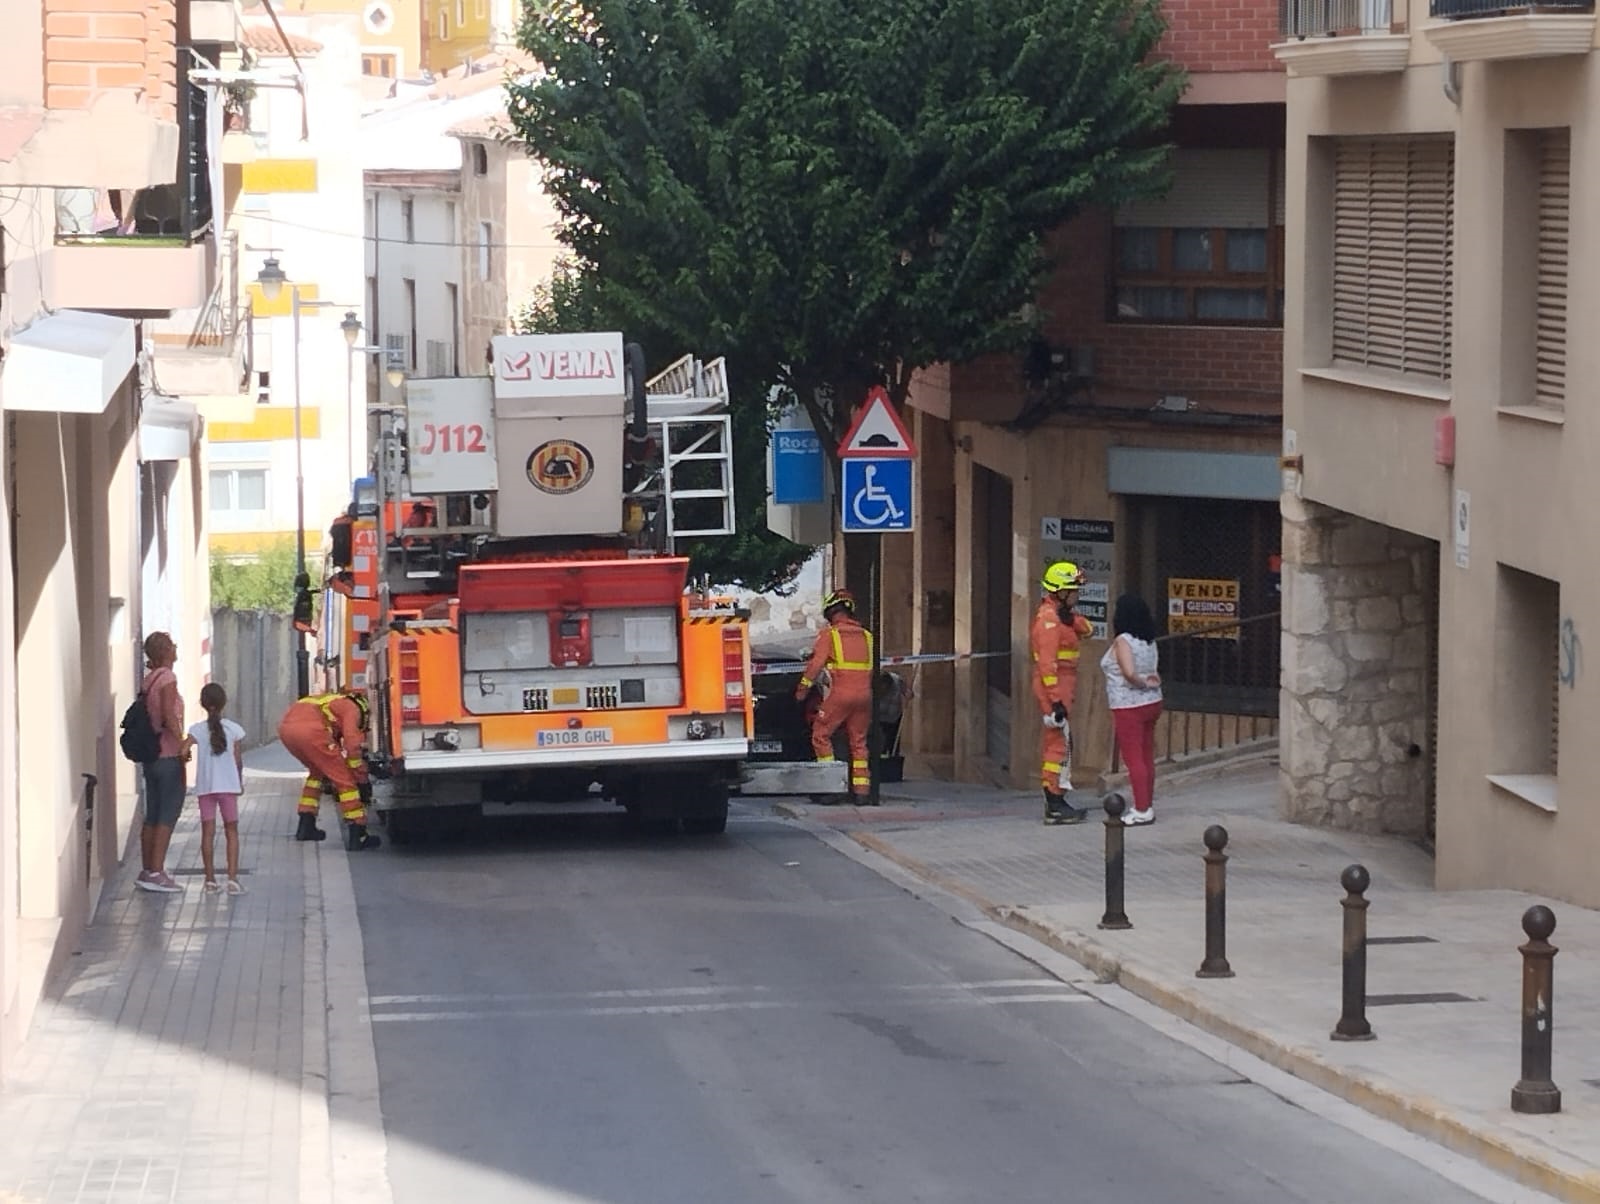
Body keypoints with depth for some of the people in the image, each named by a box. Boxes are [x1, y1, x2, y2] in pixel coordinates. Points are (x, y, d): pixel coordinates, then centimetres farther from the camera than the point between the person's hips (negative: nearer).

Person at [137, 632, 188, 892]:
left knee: (152, 816, 12)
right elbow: (170, 717, -19)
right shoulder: (167, 678, -13)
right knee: (168, 815, -6)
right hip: (169, 756, -8)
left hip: (151, 757, 8)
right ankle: (156, 872, -11)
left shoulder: (149, 680, 11)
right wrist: (183, 746, -15)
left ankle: (147, 871, 16)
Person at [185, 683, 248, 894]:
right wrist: (240, 782, 15)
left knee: (208, 832, 6)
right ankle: (232, 878, -2)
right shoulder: (234, 729, -3)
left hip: (205, 787, 0)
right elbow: (238, 760, 2)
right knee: (231, 831, 7)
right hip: (228, 785, 0)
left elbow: (184, 749, -19)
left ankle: (210, 879, 6)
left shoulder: (197, 730, -4)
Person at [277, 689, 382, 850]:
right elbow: (352, 744, 0)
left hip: (286, 727, 8)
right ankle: (358, 834, 0)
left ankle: (306, 826, 32)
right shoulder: (353, 709, 15)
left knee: (317, 771, 32)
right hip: (310, 728, -8)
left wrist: (332, 784, 47)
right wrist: (362, 780, 6)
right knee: (345, 778, 2)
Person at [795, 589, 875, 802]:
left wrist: (803, 688, 1)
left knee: (821, 735, 6)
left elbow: (816, 663, -6)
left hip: (840, 694, -5)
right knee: (858, 740, 12)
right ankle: (861, 788, 8)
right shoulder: (866, 635, 13)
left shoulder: (829, 634, -2)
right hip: (864, 694, 5)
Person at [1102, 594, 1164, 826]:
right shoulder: (1149, 641, 7)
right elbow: (1152, 672, 7)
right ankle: (1147, 806, 18)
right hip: (1152, 703, 8)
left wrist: (1143, 683, -12)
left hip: (1129, 707, -8)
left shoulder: (1123, 641, -16)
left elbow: (1129, 673, -26)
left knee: (1133, 758, -4)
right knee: (1147, 757, 13)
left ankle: (1142, 810, -4)